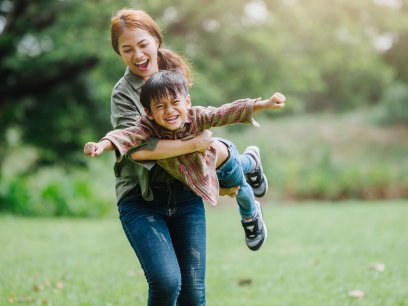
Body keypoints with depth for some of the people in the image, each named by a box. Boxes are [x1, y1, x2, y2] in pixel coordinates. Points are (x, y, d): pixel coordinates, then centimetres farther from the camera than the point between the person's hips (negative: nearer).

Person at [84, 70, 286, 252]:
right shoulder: (149, 128, -40)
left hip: (219, 156, -3)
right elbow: (127, 136, -56)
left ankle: (251, 217, 62)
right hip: (198, 170, 3)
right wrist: (102, 145, -76)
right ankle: (249, 162, 73)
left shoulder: (196, 117, -43)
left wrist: (265, 104, -62)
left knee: (240, 189, 25)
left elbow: (228, 113, -51)